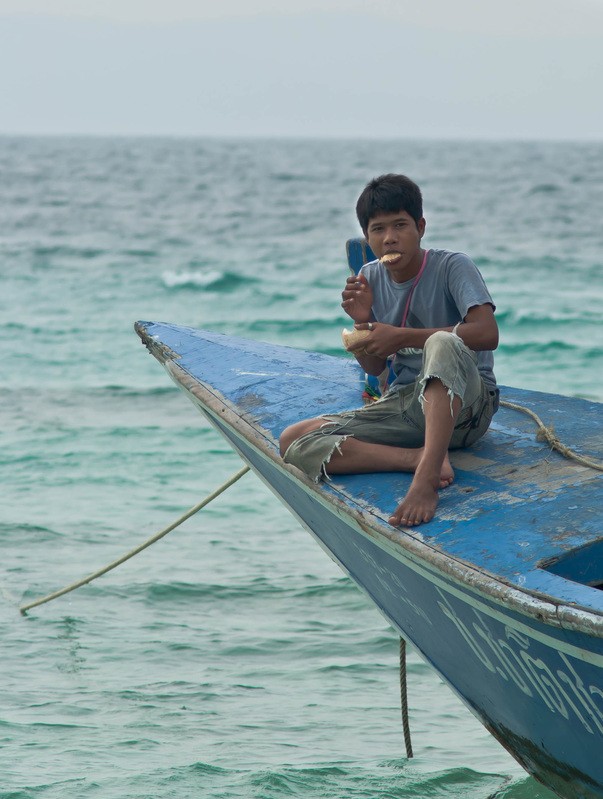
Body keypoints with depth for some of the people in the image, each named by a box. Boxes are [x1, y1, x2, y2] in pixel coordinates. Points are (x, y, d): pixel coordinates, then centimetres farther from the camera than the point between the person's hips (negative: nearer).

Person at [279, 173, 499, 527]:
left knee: (442, 343, -40)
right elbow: (374, 367, 14)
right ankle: (420, 458, -26)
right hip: (405, 403, 6)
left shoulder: (453, 266, -8)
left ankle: (427, 476, -51)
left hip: (464, 405, -6)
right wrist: (363, 321, -9)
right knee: (294, 442, -13)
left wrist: (401, 336, -22)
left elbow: (487, 333, -24)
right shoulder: (372, 278, 7)